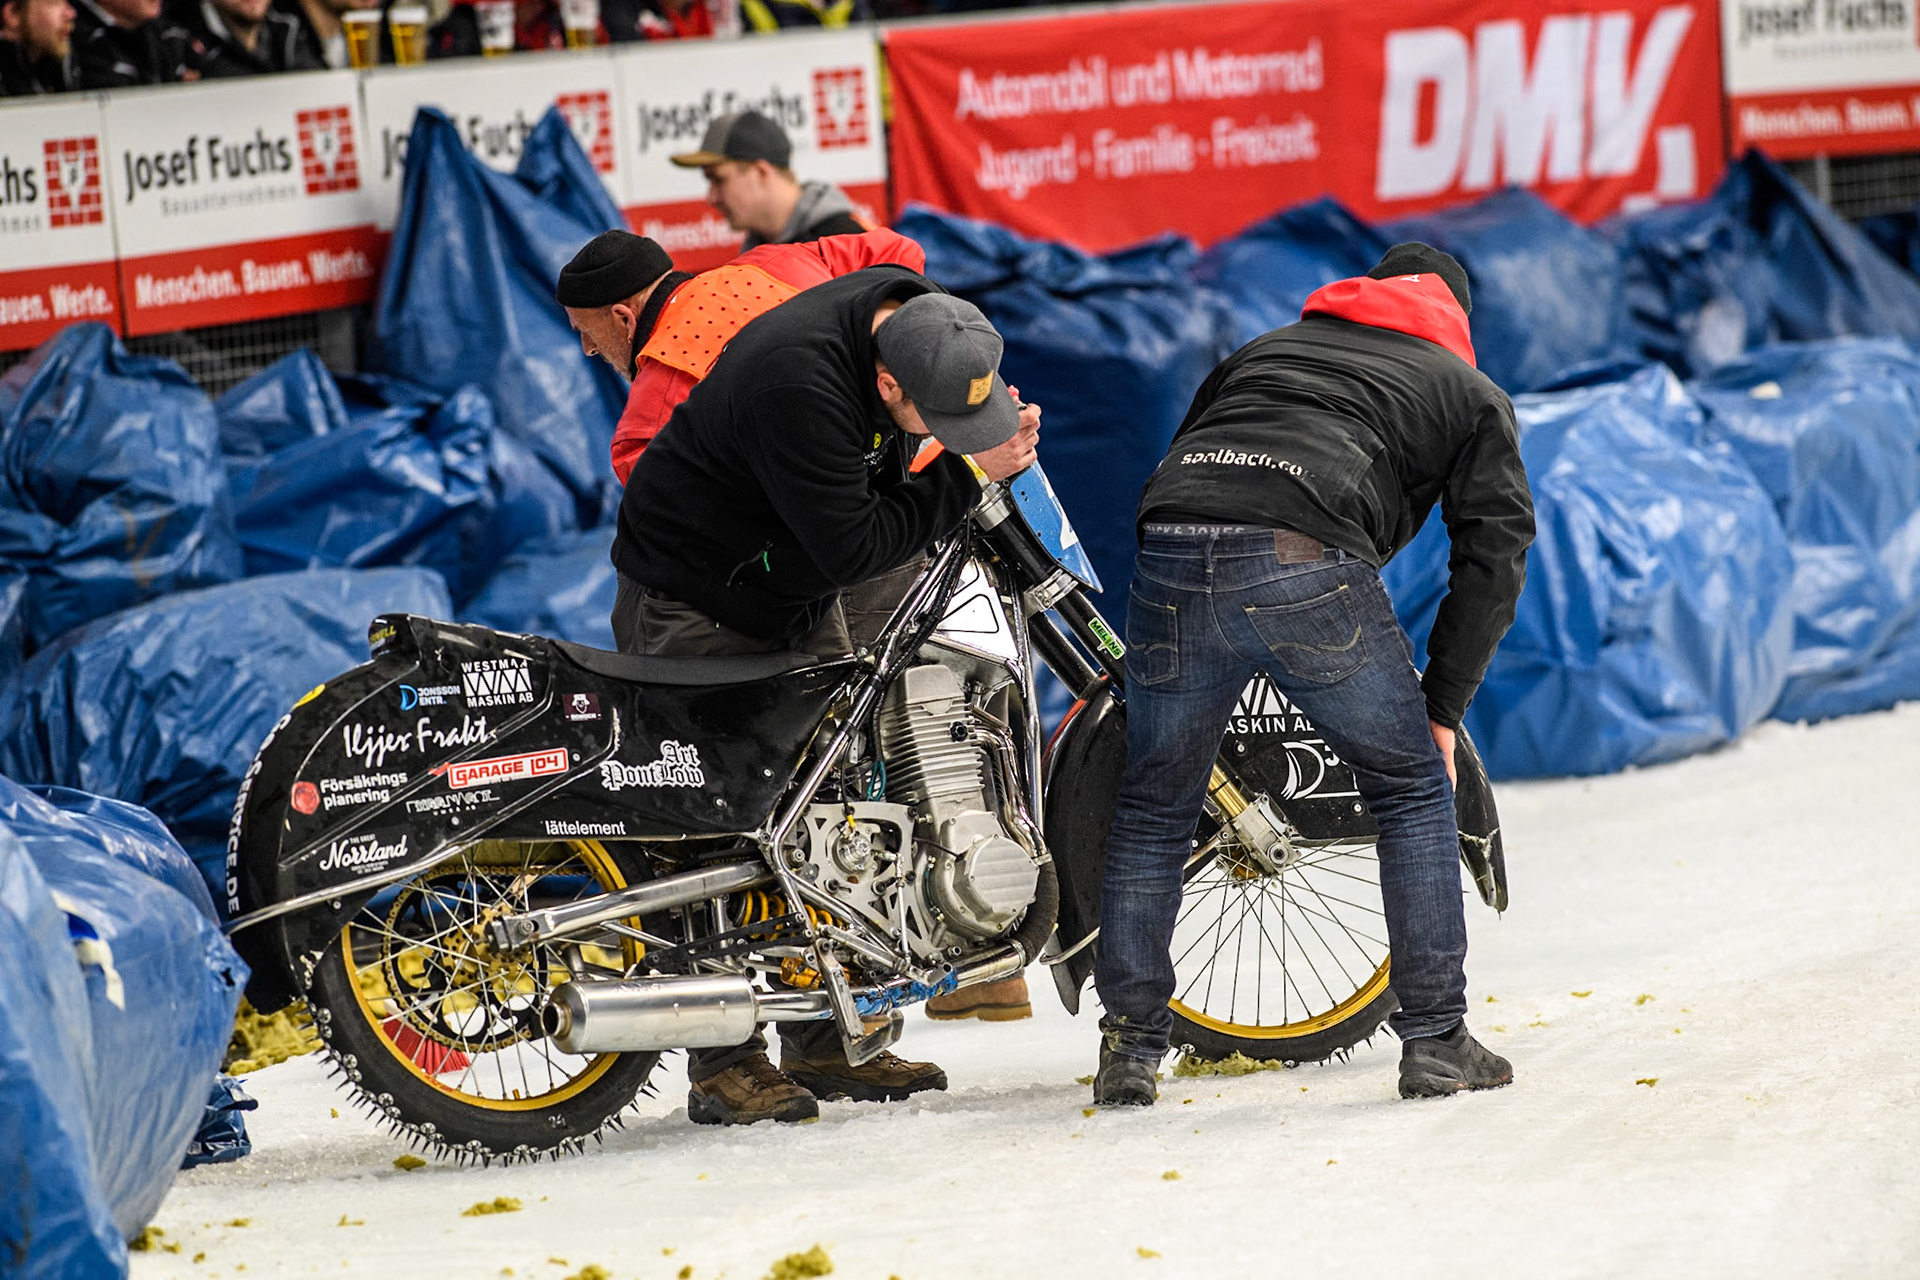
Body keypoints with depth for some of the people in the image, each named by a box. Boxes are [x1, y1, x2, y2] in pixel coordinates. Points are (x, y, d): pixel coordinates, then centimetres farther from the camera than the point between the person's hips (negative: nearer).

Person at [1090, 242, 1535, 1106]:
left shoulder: (1266, 348, 38)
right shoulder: (1471, 394, 27)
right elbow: (1493, 557, 16)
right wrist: (1443, 709, 19)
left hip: (1168, 552, 3)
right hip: (1308, 565, -3)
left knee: (1152, 806, 20)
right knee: (1412, 787, 15)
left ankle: (1130, 1050, 18)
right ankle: (1435, 1041, 12)